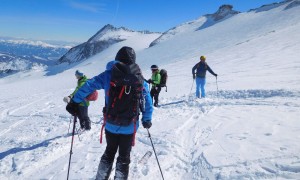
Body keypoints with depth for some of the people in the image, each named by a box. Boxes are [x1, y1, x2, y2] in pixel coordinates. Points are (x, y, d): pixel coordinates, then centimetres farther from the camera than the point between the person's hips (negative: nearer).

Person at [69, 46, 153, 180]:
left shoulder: (109, 75, -8)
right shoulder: (140, 79, -6)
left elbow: (88, 86, -12)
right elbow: (148, 102, -1)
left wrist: (75, 102, -1)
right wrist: (147, 120, 11)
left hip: (110, 125, 1)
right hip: (129, 127, -1)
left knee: (109, 152, 25)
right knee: (124, 156, 18)